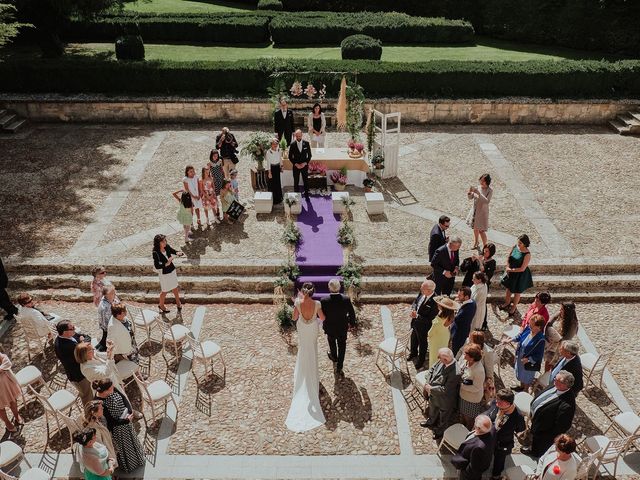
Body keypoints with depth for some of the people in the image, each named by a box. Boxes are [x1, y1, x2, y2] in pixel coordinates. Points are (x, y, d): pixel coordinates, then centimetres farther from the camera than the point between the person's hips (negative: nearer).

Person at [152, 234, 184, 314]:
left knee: (175, 288, 22)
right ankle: (161, 305, 40)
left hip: (172, 271, 5)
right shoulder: (156, 253, -25)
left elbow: (175, 252, -1)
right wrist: (166, 264, -36)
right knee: (165, 291, 13)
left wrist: (178, 253, -24)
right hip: (164, 273, -5)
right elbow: (157, 266, -25)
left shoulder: (167, 247, -10)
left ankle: (178, 302, 46)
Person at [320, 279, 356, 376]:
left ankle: (334, 357, 58)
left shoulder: (324, 301, -29)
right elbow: (352, 313, -12)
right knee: (342, 346, 21)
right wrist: (352, 324, 7)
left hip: (330, 329, 0)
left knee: (332, 343, 30)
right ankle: (339, 367, 30)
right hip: (343, 328, 0)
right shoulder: (346, 299, -25)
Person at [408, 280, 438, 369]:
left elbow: (429, 319, -29)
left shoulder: (434, 302, -36)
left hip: (423, 326, -7)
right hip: (415, 322, 7)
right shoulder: (422, 293, -16)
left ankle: (421, 360, 46)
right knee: (414, 339, 30)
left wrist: (417, 316, -28)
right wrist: (413, 309, -15)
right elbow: (415, 301, 4)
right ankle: (413, 354, 58)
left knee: (422, 343, 20)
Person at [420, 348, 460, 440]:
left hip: (445, 402, -7)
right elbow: (432, 370, -4)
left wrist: (431, 389, -24)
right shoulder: (442, 361, -20)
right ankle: (431, 422, 65)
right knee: (433, 409, 36)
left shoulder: (455, 373, -42)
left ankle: (441, 431, 53)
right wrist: (428, 383, -16)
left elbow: (445, 390, -34)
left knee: (443, 418, 25)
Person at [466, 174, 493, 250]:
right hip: (474, 211, 6)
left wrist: (478, 193, -35)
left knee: (481, 231, -5)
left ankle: (484, 247, 10)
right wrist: (469, 192, -20)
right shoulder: (478, 187, -1)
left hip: (482, 212, -6)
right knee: (475, 228, 20)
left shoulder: (490, 190, -16)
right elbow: (470, 198, 2)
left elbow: (487, 201, -29)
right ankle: (475, 244, 40)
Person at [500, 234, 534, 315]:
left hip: (520, 275, -6)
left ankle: (514, 307, 40)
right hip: (511, 272, 6)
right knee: (508, 288, 25)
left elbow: (522, 269, -25)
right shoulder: (515, 247, -12)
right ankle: (507, 303, 50)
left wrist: (511, 270, -18)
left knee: (517, 292, 16)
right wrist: (508, 268, -11)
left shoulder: (527, 254, -29)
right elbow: (509, 258, 1)